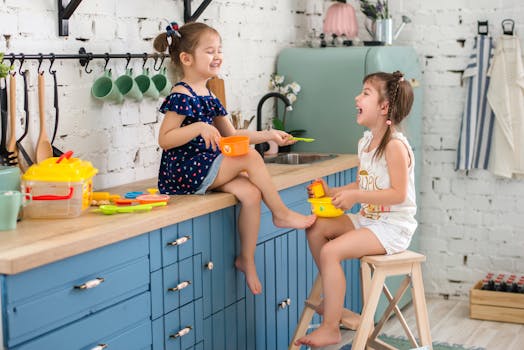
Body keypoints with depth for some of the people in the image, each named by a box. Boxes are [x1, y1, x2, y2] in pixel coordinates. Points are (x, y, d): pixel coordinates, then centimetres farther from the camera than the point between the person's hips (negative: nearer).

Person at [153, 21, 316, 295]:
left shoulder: (208, 98, 16)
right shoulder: (181, 96, -12)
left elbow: (232, 135, 21)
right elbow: (164, 139, -18)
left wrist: (268, 135, 11)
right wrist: (199, 127, -27)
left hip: (205, 167, 9)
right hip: (183, 172, -9)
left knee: (251, 193, -13)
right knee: (250, 157, -18)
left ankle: (247, 259, -2)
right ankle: (281, 213, -2)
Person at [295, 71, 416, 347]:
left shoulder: (395, 146, -19)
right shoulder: (365, 142, 9)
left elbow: (398, 193, -24)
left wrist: (355, 196, -27)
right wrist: (333, 192, 3)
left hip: (393, 227, -9)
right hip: (368, 219, 10)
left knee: (331, 251, -22)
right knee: (316, 227, 3)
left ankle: (330, 329, -10)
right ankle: (332, 301, 12)